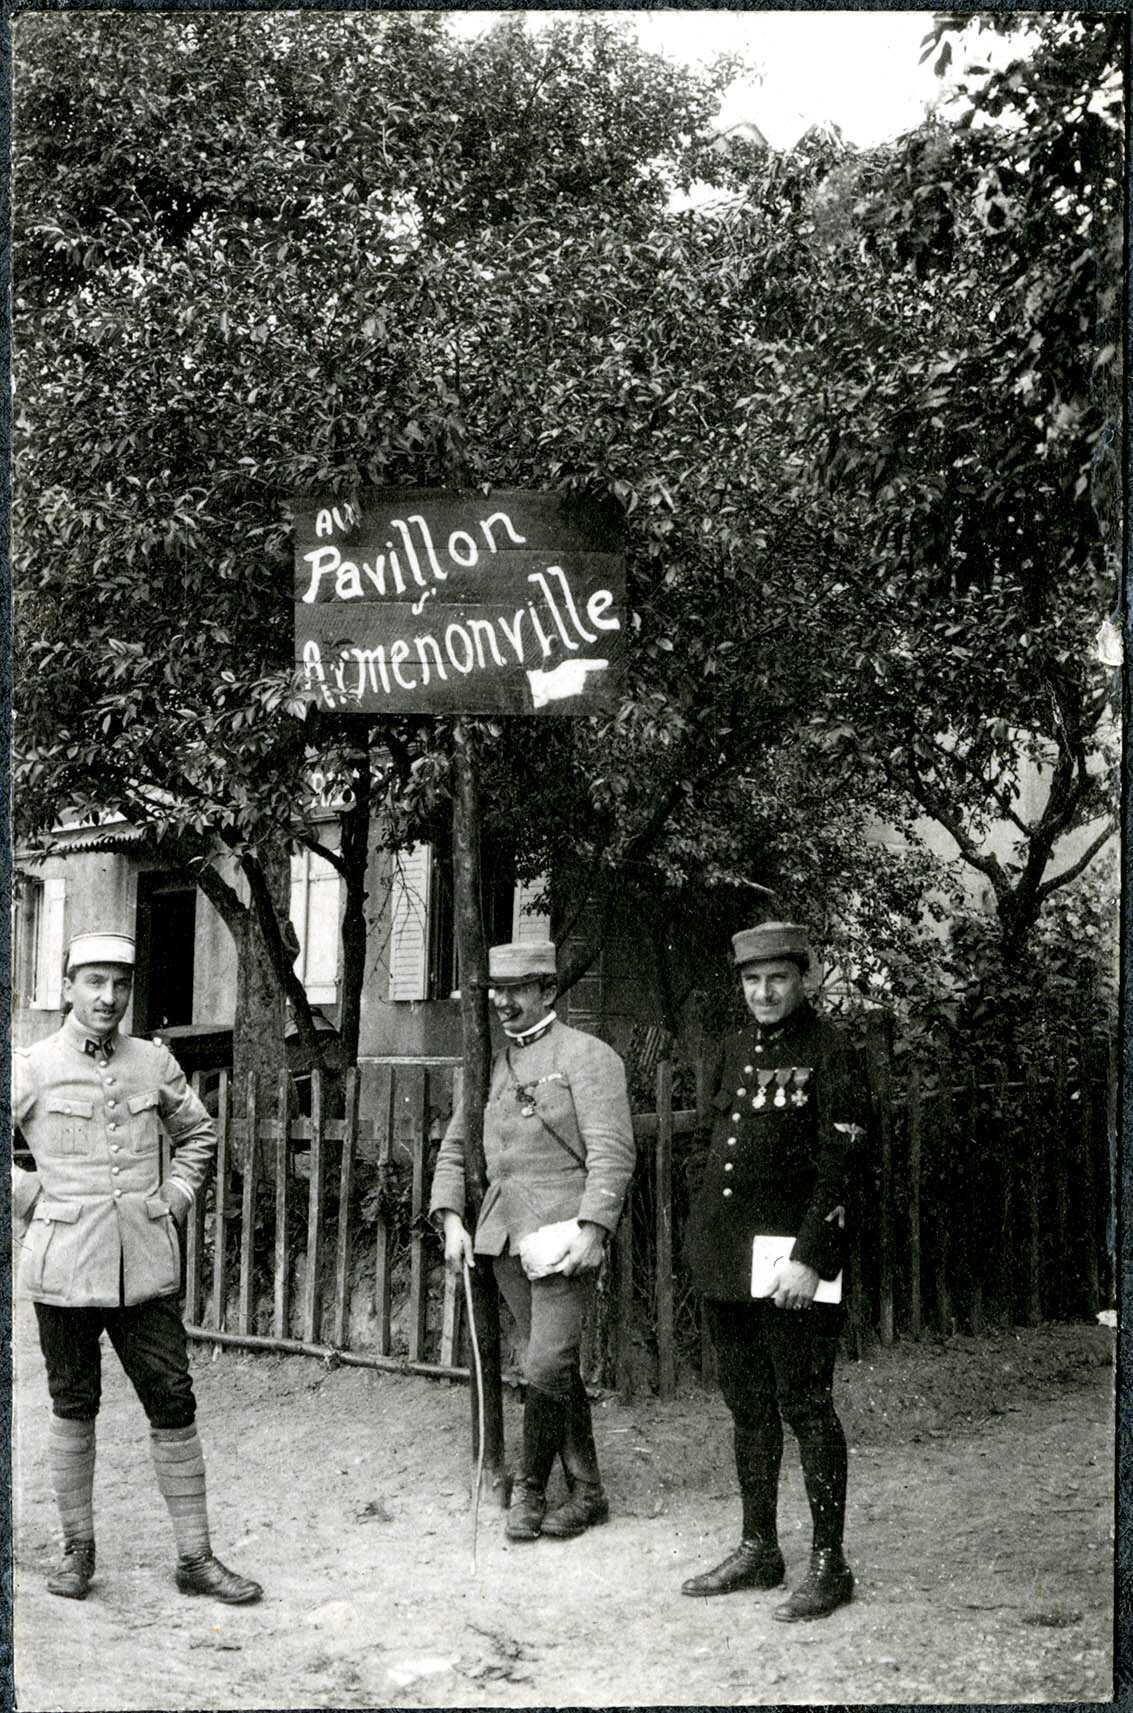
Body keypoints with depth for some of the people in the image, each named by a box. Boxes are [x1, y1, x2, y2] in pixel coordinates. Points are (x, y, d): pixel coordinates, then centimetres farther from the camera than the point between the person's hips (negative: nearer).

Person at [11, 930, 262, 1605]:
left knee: (174, 1404, 2)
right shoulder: (34, 1068, -3)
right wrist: (29, 1198, -2)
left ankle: (195, 1556, 10)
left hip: (146, 1266, 2)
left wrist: (175, 1196, 8)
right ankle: (78, 1548, 23)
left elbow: (199, 1134, 21)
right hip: (66, 1266, -2)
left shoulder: (155, 1062, 6)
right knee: (74, 1408, 9)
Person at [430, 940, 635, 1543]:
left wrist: (591, 1230, -20)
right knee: (555, 1369, 11)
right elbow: (454, 1147, 19)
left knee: (547, 1367, -11)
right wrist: (451, 1219, 5)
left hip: (559, 1234, -6)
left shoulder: (587, 1056, -4)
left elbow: (612, 1153, -11)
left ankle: (530, 1489, 4)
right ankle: (586, 1493, 19)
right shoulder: (492, 1065, 16)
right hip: (502, 1236, 6)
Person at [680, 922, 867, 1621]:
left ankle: (830, 1564, 5)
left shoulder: (830, 1052, -8)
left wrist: (808, 1259, -20)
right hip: (727, 1260, 7)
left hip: (792, 1259, -7)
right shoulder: (736, 1052, 14)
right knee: (747, 1405, 13)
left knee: (805, 1405, -3)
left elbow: (841, 1166, -14)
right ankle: (759, 1550, 24)